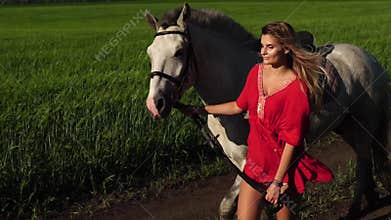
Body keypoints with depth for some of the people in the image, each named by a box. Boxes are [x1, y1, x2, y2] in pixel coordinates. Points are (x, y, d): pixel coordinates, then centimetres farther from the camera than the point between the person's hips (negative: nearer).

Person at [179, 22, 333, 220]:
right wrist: (203, 110, 15)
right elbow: (240, 106, 16)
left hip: (282, 165, -5)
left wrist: (277, 182, -17)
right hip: (255, 162, 5)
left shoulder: (297, 88, -19)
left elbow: (292, 140, -18)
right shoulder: (256, 72, 0)